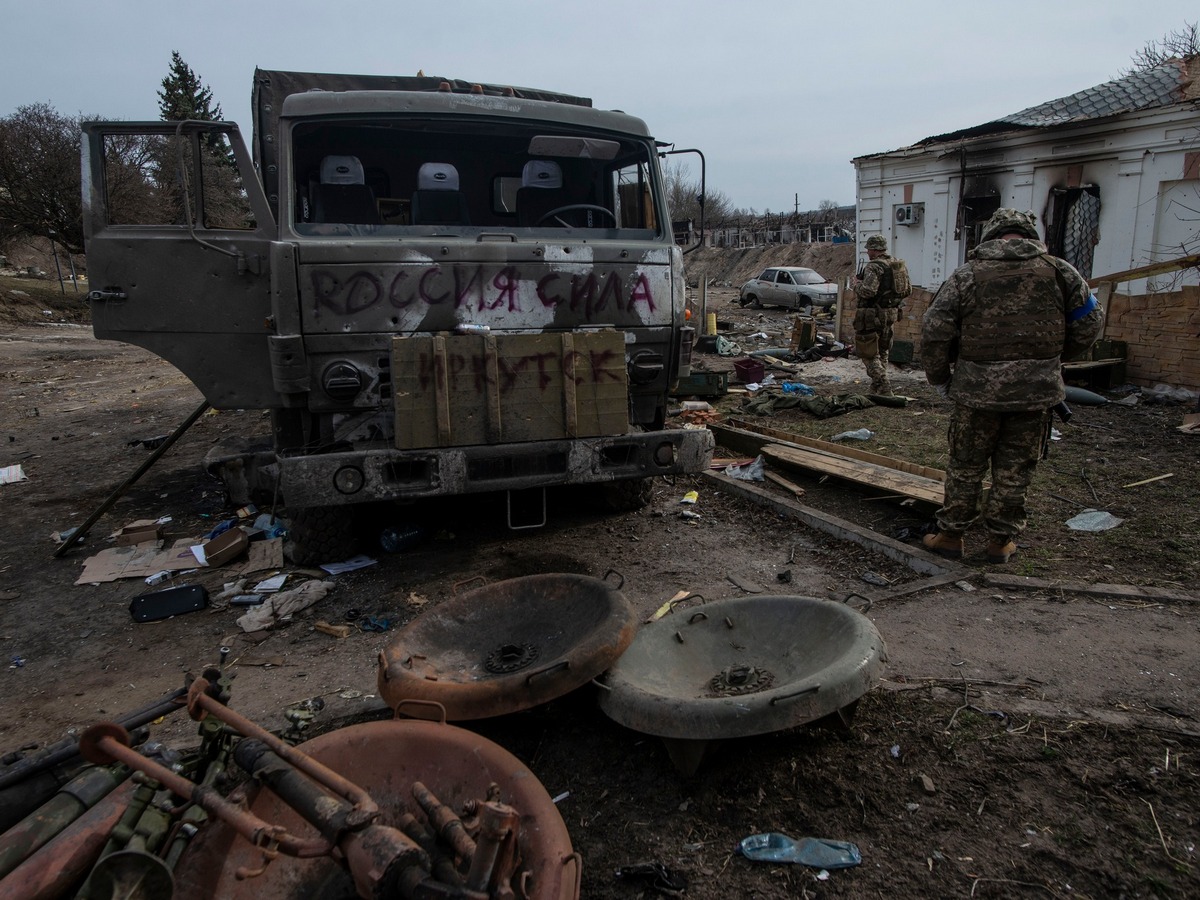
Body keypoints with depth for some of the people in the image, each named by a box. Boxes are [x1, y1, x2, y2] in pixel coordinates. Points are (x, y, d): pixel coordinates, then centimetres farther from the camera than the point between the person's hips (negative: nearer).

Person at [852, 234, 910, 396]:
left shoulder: (873, 267, -16)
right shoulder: (899, 264, 9)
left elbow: (868, 291, -26)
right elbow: (908, 290, 13)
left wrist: (857, 283, -8)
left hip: (872, 316, -8)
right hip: (891, 314, 8)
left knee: (869, 353, -3)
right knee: (882, 352, 20)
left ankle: (883, 389, -11)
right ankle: (878, 387, 28)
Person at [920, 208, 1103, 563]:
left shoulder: (967, 274, -2)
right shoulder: (1060, 271, 3)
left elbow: (934, 331, -6)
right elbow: (1089, 325, 8)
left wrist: (940, 379, 7)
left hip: (978, 388, -1)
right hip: (1037, 389, 1)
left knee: (965, 466, 12)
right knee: (1015, 469, 13)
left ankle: (950, 535, 20)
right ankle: (1001, 540, 23)